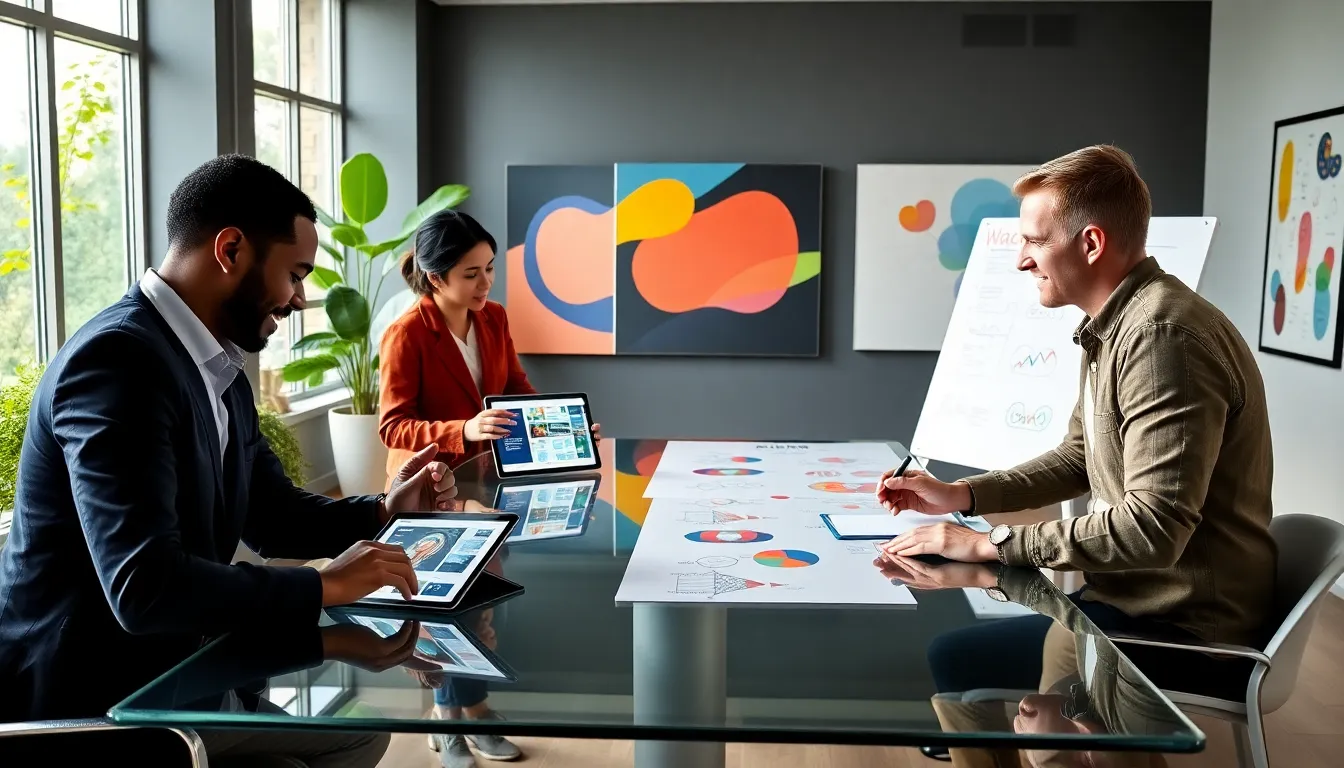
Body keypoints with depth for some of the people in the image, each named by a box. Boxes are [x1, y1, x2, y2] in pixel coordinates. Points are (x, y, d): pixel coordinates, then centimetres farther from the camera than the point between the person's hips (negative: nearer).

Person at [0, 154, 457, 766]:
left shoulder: (220, 374, 5)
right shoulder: (117, 358, -24)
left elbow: (271, 518, 16)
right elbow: (145, 588, -32)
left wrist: (384, 508, 1)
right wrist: (325, 585, -23)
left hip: (170, 676, 9)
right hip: (88, 702, -9)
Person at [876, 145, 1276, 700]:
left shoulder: (1162, 337, -24)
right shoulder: (1113, 326, 9)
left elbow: (1155, 526, -30)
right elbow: (1079, 458, 19)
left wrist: (992, 543, -23)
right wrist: (961, 496, 8)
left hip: (1185, 629, -10)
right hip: (1135, 594, 10)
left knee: (955, 661, -15)